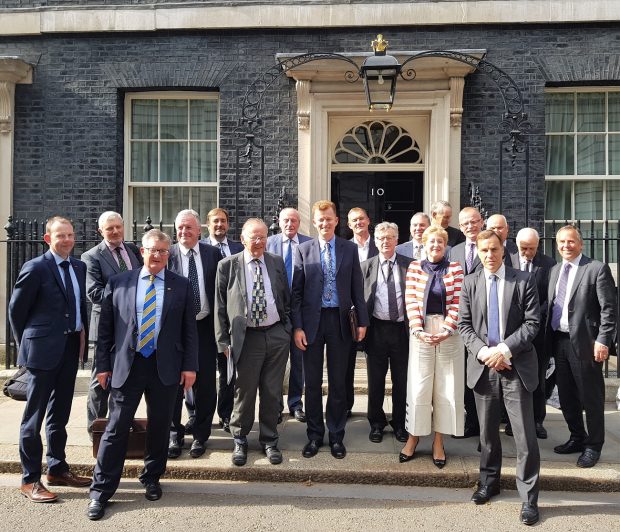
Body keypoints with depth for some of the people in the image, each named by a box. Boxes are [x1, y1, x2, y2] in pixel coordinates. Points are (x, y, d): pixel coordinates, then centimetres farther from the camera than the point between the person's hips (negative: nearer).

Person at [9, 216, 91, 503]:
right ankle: (30, 479, 14)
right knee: (35, 414, 3)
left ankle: (57, 468, 31)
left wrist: (81, 333, 6)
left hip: (71, 348, 7)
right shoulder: (35, 268, -10)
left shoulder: (79, 266, 9)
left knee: (60, 412, 17)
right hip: (43, 350, -6)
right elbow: (16, 309, -3)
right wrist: (27, 344, 2)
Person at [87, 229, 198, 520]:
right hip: (126, 365, -1)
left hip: (166, 367, 1)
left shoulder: (181, 286, 4)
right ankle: (100, 491, 15)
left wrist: (189, 366, -1)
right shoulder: (118, 283, 3)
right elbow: (105, 328, 4)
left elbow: (189, 330, 4)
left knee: (160, 426, 12)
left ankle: (152, 479, 32)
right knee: (116, 427, 2)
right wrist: (103, 365, 1)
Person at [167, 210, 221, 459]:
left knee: (205, 383, 8)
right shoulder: (167, 255, -2)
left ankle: (200, 435, 25)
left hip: (205, 326, 1)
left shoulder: (213, 254, 2)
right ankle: (175, 434, 26)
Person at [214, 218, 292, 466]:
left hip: (277, 335, 3)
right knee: (244, 392, 6)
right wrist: (224, 341, -3)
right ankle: (240, 441, 27)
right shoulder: (227, 265, -1)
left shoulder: (277, 262, 8)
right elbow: (220, 306, 0)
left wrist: (289, 328, 9)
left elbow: (287, 298, 13)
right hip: (247, 338, -2)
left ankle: (269, 440, 27)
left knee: (272, 392, 11)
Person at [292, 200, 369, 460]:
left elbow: (357, 288, 4)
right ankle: (314, 435, 23)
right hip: (312, 321, 0)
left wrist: (362, 321, 0)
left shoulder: (349, 249, 3)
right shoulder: (303, 250, 1)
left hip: (340, 321, 0)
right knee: (312, 382, 9)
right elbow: (296, 291, -1)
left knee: (338, 382, 9)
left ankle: (336, 436, 23)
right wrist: (297, 326, -6)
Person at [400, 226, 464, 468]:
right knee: (418, 386, 2)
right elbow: (411, 301, -1)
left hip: (449, 333, 1)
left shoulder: (455, 269, 4)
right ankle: (413, 436, 18)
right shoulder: (415, 268, 5)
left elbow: (458, 302, -3)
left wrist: (446, 330, -13)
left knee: (446, 387, 6)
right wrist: (419, 330, -12)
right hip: (422, 332, 0)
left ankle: (438, 439, 18)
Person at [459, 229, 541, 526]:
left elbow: (532, 323, -6)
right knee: (487, 431, 15)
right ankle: (489, 481, 33)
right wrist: (483, 351, -11)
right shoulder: (470, 283, 6)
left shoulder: (524, 281, -1)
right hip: (483, 367, 3)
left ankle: (529, 497, 11)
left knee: (525, 435, -1)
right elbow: (465, 325, 4)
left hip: (516, 367, -2)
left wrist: (504, 349, -15)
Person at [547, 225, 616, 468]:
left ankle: (593, 446, 19)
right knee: (566, 396, 16)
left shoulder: (597, 269, -7)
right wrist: (548, 338, 8)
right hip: (558, 341, 6)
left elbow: (609, 308, -11)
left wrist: (603, 341, -16)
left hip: (584, 343, -6)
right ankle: (577, 438, 33)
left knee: (591, 397, 5)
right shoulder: (555, 270, 12)